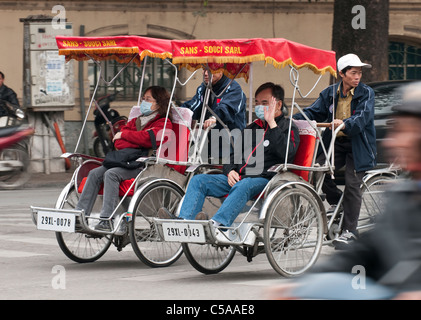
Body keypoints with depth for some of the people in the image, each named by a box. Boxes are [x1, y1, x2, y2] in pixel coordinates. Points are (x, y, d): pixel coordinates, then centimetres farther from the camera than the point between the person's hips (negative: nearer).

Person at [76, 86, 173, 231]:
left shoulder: (163, 123, 5)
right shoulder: (135, 121, 28)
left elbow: (147, 139, -15)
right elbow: (118, 143, 14)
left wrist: (124, 134, -2)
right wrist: (138, 144, -5)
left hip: (144, 165, -7)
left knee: (111, 174, -30)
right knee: (95, 173, -14)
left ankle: (107, 220, -36)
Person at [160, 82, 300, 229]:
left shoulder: (288, 128, 7)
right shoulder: (251, 128, 28)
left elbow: (287, 154, -15)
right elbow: (233, 154, 29)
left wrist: (272, 124, -15)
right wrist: (230, 171, 6)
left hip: (263, 179, -7)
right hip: (236, 178, 7)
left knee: (243, 185, -40)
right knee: (198, 180, -10)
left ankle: (217, 223, -61)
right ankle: (184, 220, -32)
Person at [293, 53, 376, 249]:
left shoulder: (366, 93, -6)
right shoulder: (330, 93, 6)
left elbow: (362, 118, -20)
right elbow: (314, 112, 1)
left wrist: (346, 124, -39)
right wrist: (295, 119, -18)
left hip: (357, 145, -3)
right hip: (335, 143, 3)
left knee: (352, 184, -11)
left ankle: (349, 230, -1)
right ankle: (336, 202, 8)